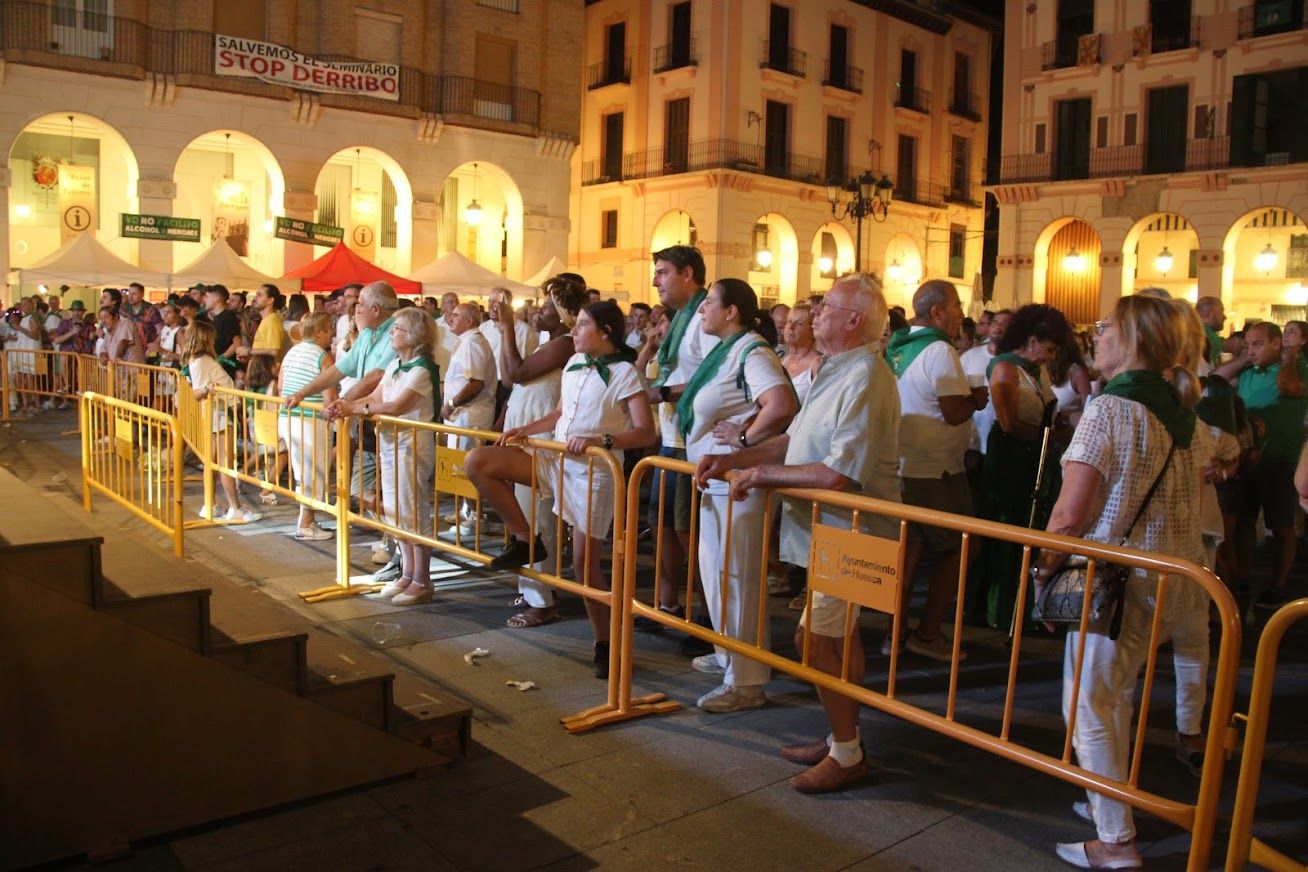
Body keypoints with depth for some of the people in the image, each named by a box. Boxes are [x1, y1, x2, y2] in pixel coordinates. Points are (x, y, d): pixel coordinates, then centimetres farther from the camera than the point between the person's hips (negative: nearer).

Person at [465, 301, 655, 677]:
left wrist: (600, 440, -29)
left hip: (593, 471, -7)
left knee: (584, 562, -6)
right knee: (477, 461, -5)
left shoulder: (624, 373, -11)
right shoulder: (574, 363, 9)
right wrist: (524, 430, 7)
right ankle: (525, 540, 4)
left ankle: (604, 644, 14)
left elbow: (645, 433, -18)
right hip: (554, 459, 7)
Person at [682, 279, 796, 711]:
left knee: (734, 576, -5)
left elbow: (783, 405, -33)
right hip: (716, 478, 11)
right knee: (714, 569, 20)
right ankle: (729, 652, 36)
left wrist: (744, 437, -22)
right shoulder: (725, 350, 14)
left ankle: (745, 681, 5)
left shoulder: (751, 351, -17)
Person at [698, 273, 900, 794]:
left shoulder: (864, 380, -21)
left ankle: (846, 756, 9)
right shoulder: (837, 372, 13)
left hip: (850, 533, -10)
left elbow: (839, 473, -28)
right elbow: (794, 439, 16)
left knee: (815, 639, -6)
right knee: (837, 636, 18)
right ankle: (843, 738, 32)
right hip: (832, 531, 10)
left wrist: (763, 472, -19)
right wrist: (733, 459, 4)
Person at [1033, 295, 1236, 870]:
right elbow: (1187, 499, 16)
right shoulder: (1185, 414, 9)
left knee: (1089, 702, 3)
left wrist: (1043, 567, -5)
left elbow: (1070, 513, -19)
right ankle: (1108, 801, 34)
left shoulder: (1109, 409, -16)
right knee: (1114, 692, 21)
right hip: (1177, 577, 8)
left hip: (1118, 576, -8)